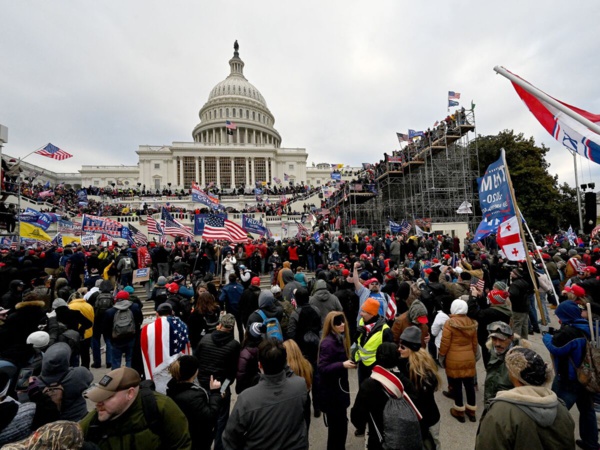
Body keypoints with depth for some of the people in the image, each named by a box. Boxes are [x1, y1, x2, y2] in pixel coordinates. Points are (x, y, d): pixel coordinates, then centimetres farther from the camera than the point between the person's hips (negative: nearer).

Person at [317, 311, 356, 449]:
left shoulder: (340, 339, 3)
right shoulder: (328, 343, -24)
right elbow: (322, 368, -27)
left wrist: (349, 363, 1)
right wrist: (343, 365, -33)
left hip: (339, 388, 9)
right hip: (331, 392, -8)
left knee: (341, 424, 20)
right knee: (336, 425, 2)